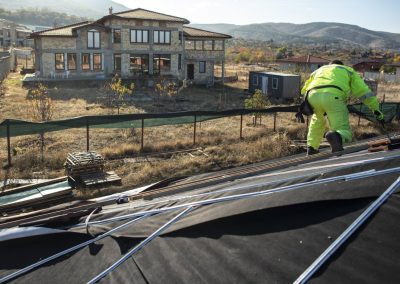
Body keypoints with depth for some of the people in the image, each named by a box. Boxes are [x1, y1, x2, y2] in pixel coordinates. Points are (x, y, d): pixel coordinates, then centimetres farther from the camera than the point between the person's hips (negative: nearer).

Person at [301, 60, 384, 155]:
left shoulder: (320, 70, 43)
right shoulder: (348, 71, 35)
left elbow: (305, 89, 39)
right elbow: (364, 91, 27)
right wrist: (375, 108, 33)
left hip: (313, 95, 4)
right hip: (333, 96, -3)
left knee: (318, 119, 35)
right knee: (344, 132, 0)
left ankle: (311, 148, 27)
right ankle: (336, 136, -36)